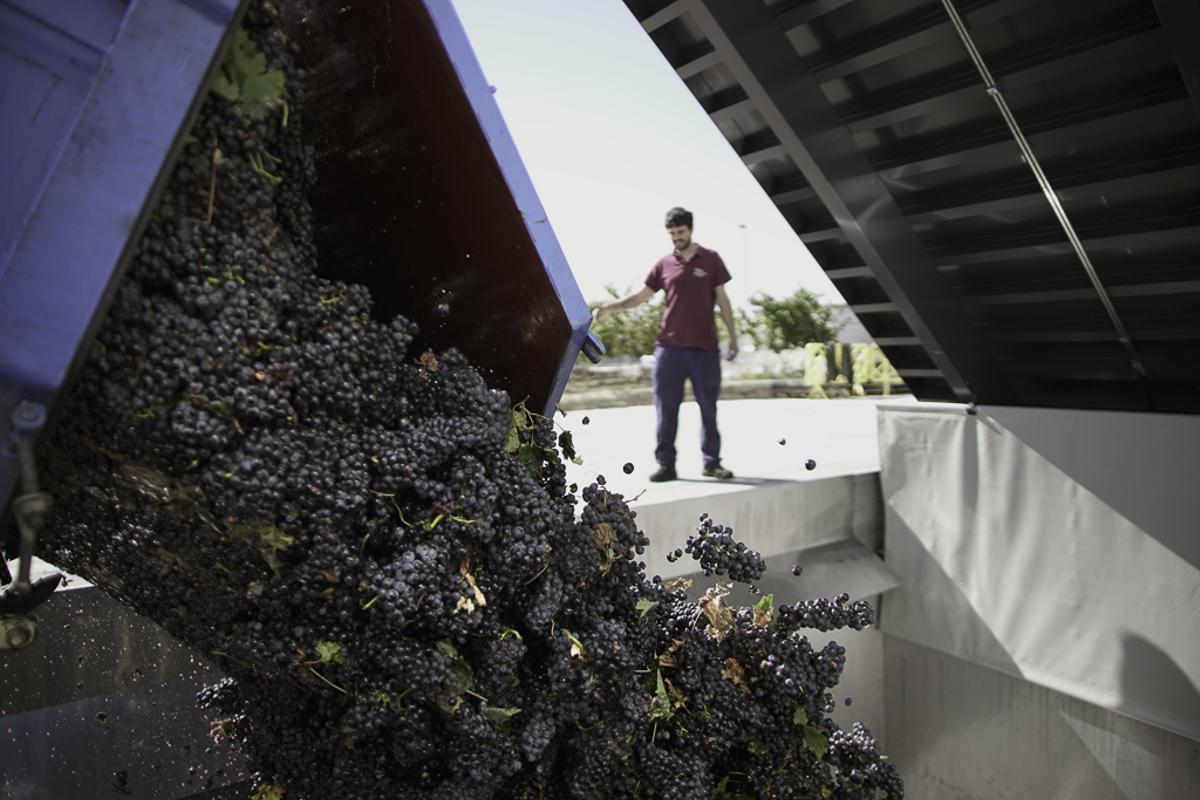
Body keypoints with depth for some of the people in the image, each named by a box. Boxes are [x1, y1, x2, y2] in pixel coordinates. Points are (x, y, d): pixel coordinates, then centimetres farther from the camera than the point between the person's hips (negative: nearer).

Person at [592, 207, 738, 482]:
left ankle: (712, 462, 15)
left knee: (708, 408, 5)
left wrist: (733, 336, 4)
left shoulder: (710, 259, 6)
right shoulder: (664, 264, 8)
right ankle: (666, 464, 8)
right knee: (666, 408, 1)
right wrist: (608, 308, -4)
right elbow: (640, 296, 9)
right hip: (670, 346, 1)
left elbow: (722, 299, 8)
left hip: (705, 347, -1)